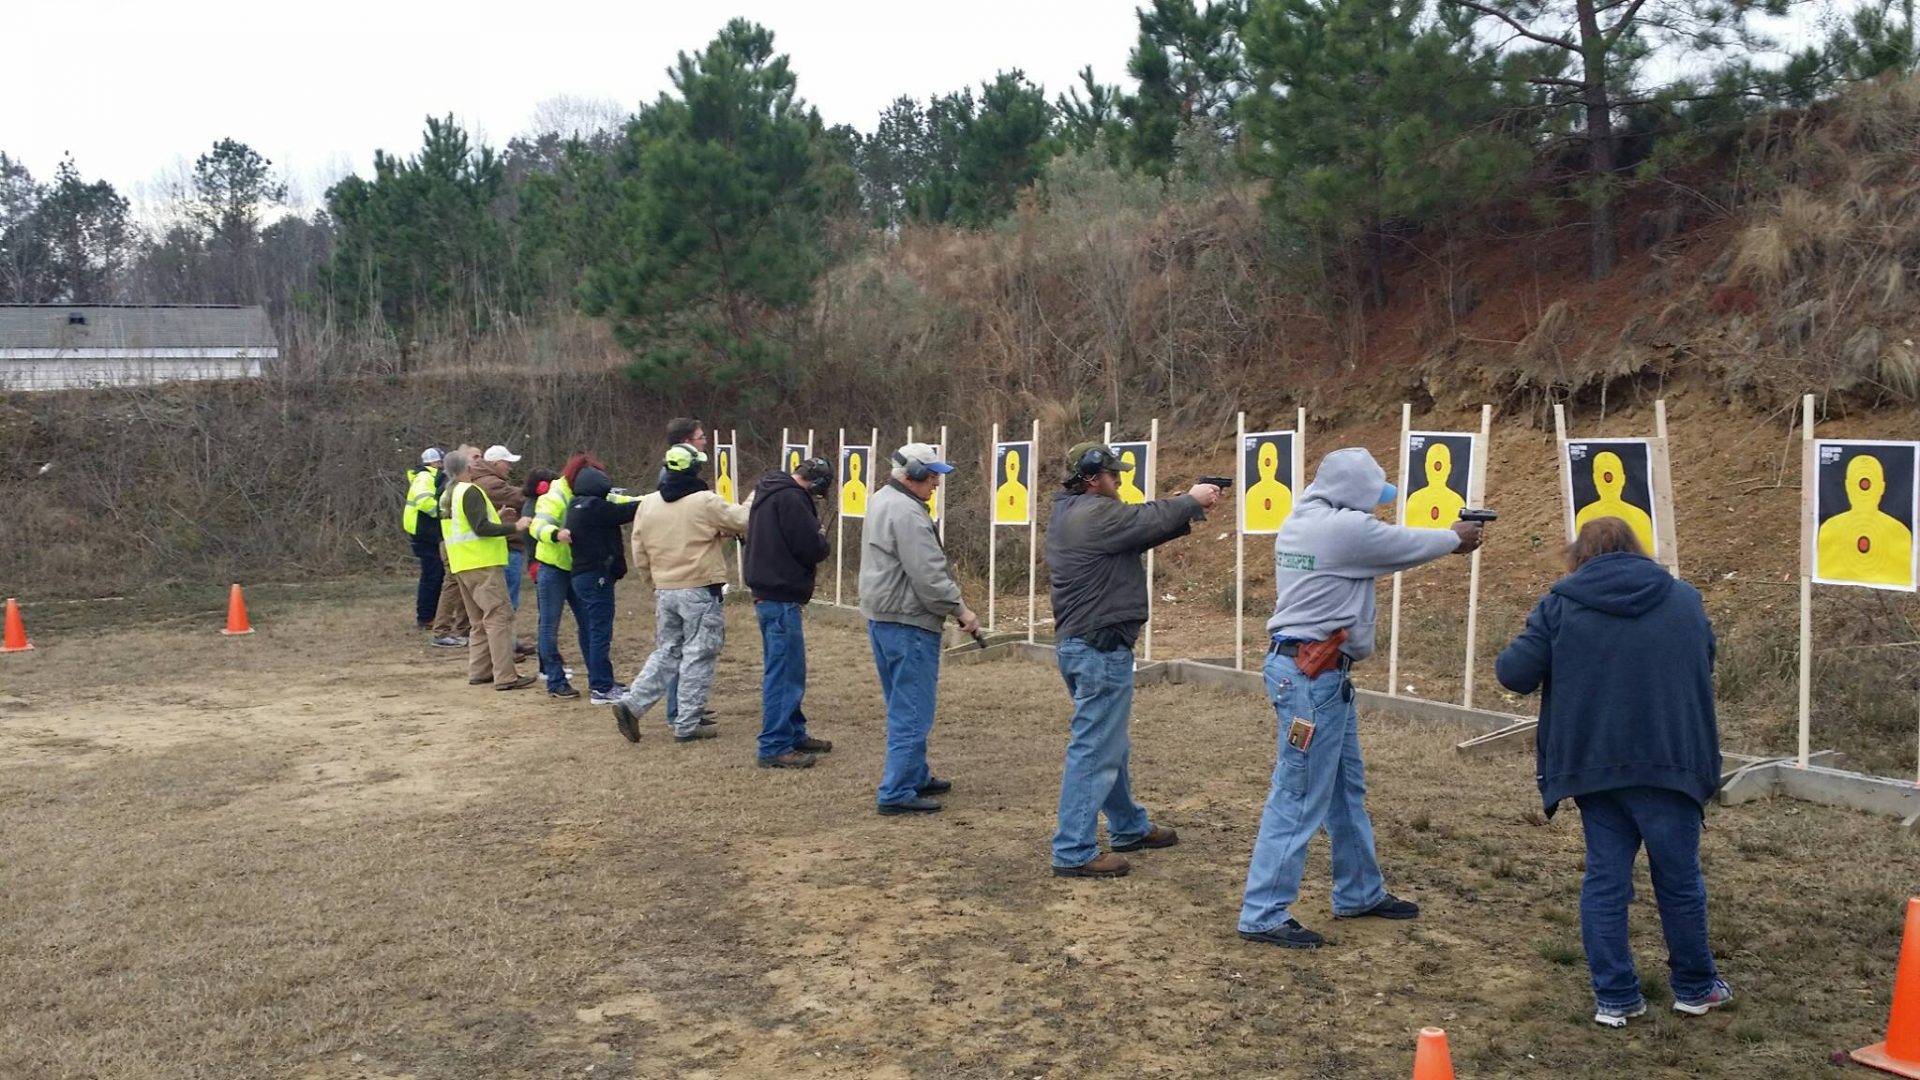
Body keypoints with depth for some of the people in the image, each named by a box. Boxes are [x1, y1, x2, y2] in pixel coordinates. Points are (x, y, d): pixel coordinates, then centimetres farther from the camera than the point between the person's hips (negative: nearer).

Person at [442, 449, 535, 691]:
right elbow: (481, 528, -22)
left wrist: (496, 518, 21)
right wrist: (514, 527, -18)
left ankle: (479, 671, 19)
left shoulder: (454, 493, 15)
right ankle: (505, 676, -14)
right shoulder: (471, 492, -14)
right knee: (499, 617, -10)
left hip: (464, 564, 10)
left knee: (480, 620, 17)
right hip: (481, 563, -10)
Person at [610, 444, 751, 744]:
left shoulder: (647, 504, 4)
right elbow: (742, 520, -5)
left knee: (666, 653, 18)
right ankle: (687, 725, 6)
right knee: (698, 657, 3)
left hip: (665, 591, 6)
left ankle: (631, 704, 5)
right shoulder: (706, 502, -13)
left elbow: (640, 556, 9)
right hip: (701, 591, -6)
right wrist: (753, 501, 15)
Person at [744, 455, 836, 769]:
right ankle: (775, 747, -3)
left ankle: (795, 734, 28)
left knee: (786, 671, 18)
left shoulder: (769, 492, 13)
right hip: (782, 599, -10)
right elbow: (811, 549, -19)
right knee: (785, 673, -6)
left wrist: (816, 543, 7)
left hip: (769, 594, 10)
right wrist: (823, 542, 2)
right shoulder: (791, 499, -18)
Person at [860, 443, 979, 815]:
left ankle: (916, 777, 30)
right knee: (911, 712, -4)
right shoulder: (907, 513, -20)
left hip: (880, 616, 11)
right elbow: (929, 575, -23)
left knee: (902, 708, 19)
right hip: (907, 621, -11)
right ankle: (896, 793, -1)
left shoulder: (880, 501, 14)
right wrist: (960, 609, -14)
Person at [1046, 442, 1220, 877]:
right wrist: (1192, 500, 5)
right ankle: (1073, 853, -3)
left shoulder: (1067, 514, 14)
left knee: (1112, 745, 22)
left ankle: (1130, 828, 36)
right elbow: (1150, 520, -13)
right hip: (1101, 649, -11)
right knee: (1094, 751, -6)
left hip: (1078, 645, 11)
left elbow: (1139, 526, 15)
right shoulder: (1096, 514, -18)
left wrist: (1186, 509, 8)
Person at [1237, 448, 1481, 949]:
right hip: (1311, 675, -10)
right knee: (1299, 796, -5)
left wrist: (1444, 538, 25)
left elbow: (1389, 546, 24)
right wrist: (1456, 538, 19)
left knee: (1346, 786, 20)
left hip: (1321, 672, 10)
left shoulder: (1300, 521, 11)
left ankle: (1361, 893, 33)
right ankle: (1263, 915, 0)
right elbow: (1409, 545, 0)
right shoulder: (1346, 528, -17)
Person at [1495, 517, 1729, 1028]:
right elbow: (1704, 667, 19)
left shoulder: (1561, 605, -2)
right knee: (1680, 878, 14)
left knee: (1606, 879, 9)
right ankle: (1694, 987, 29)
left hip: (1593, 765, -1)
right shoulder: (1684, 599, 7)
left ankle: (1614, 997, 12)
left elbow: (1516, 674, -7)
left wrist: (1505, 659, 14)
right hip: (1670, 763, 1)